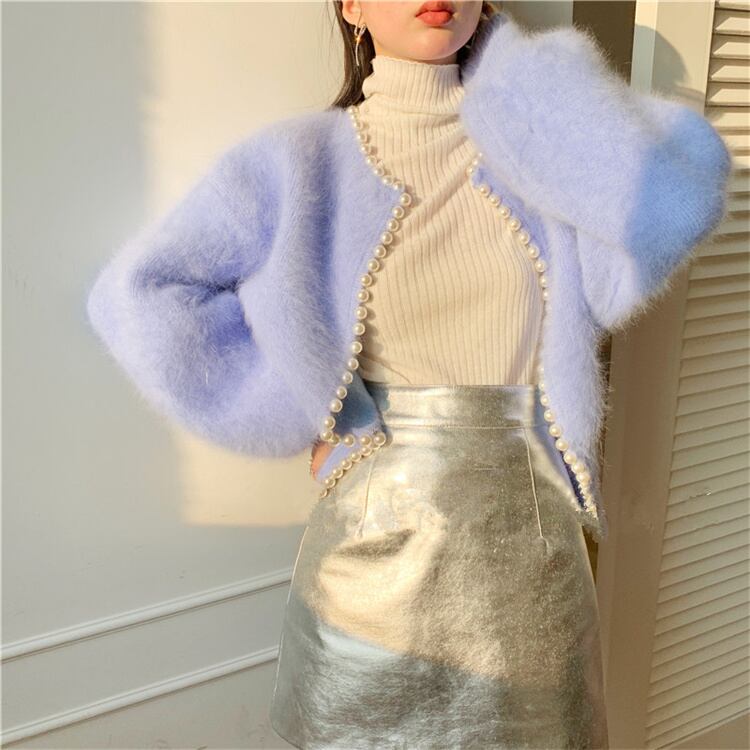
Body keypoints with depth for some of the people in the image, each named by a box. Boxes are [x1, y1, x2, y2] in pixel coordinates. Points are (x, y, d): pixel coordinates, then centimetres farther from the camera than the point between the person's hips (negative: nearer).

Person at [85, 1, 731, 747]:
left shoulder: (539, 146, 0)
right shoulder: (297, 161, -4)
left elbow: (678, 196, -20)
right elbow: (137, 292, -7)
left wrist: (507, 64, -8)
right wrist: (299, 416, -11)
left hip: (530, 539, 2)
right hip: (375, 546, -1)